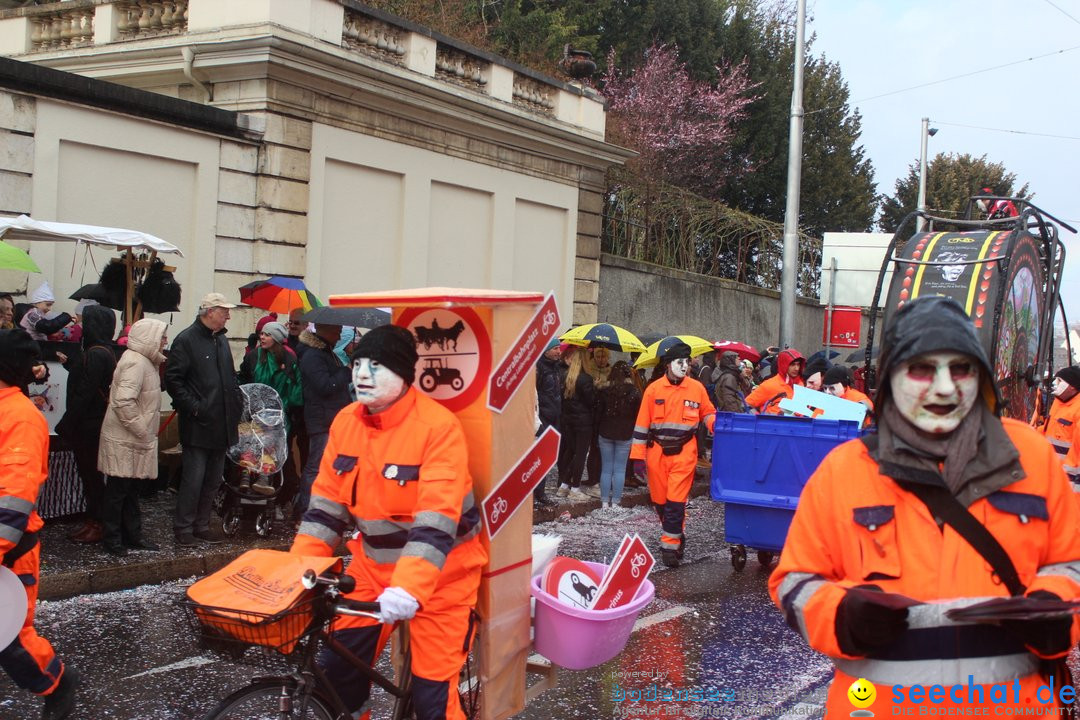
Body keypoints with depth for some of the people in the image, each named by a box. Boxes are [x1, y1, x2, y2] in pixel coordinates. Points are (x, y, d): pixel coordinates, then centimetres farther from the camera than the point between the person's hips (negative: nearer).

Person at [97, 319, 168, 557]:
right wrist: (143, 431, -21)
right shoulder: (135, 362, -20)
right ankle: (112, 538, 12)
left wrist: (147, 432, 13)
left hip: (136, 439, 10)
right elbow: (124, 402, -29)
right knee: (118, 491, 2)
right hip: (124, 441, -10)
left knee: (133, 489, 18)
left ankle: (133, 535, 28)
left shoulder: (145, 361, 13)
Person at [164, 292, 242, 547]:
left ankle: (201, 525, 24)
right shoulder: (186, 340, -10)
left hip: (222, 424, 8)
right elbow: (173, 380, -13)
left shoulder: (221, 340, 15)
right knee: (193, 479, -5)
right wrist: (193, 407, -18)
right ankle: (183, 528, 7)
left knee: (213, 480, 13)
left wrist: (237, 399, 10)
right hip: (198, 425, -8)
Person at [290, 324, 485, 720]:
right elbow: (327, 502, 3)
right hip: (373, 566, 6)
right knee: (337, 669, 8)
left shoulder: (437, 426, -21)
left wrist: (409, 588, -39)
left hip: (438, 574, -6)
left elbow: (437, 519, -28)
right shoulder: (345, 422, -1)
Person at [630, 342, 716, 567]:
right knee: (660, 500, 11)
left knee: (676, 500, -9)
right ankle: (676, 534, 33)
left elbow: (708, 413, 14)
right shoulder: (654, 389, -1)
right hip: (657, 453, 1)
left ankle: (670, 544, -1)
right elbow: (642, 424, 1)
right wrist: (638, 457, -3)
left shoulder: (697, 388, 1)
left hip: (684, 454, -1)